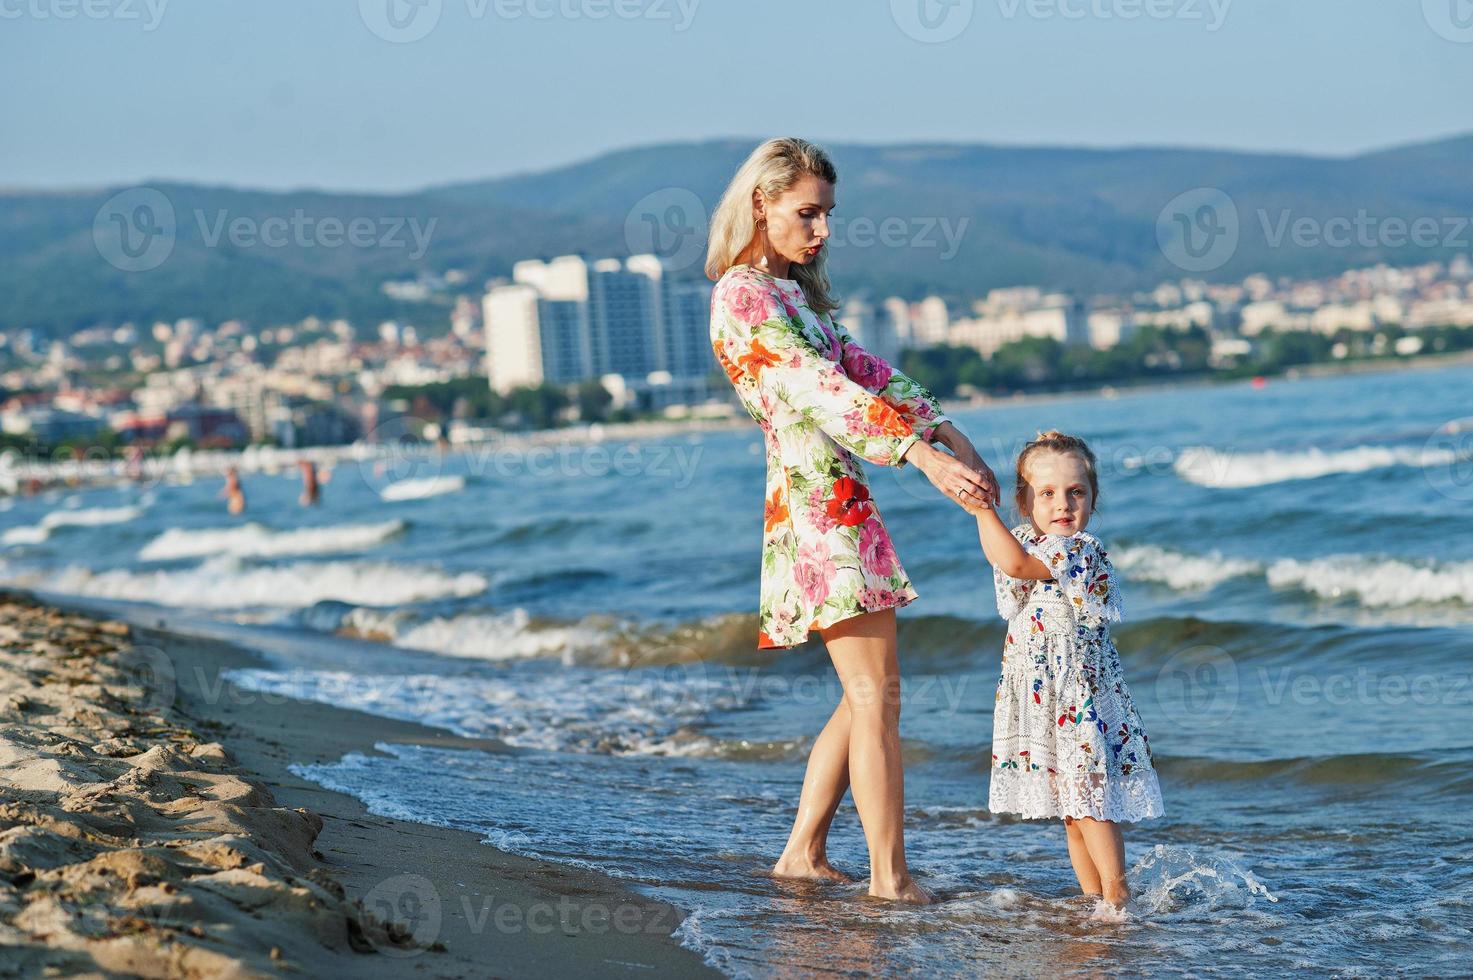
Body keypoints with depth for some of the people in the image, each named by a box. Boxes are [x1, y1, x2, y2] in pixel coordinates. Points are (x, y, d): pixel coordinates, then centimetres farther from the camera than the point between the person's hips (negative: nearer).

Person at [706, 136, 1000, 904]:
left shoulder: (794, 292, 19)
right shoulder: (742, 296, -11)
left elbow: (862, 369, 18)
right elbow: (815, 389, -21)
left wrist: (950, 434, 7)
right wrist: (920, 453, -28)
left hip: (842, 504, 10)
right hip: (816, 503, -10)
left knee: (869, 695, 13)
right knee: (874, 695, -9)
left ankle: (803, 853, 18)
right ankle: (890, 878, -6)